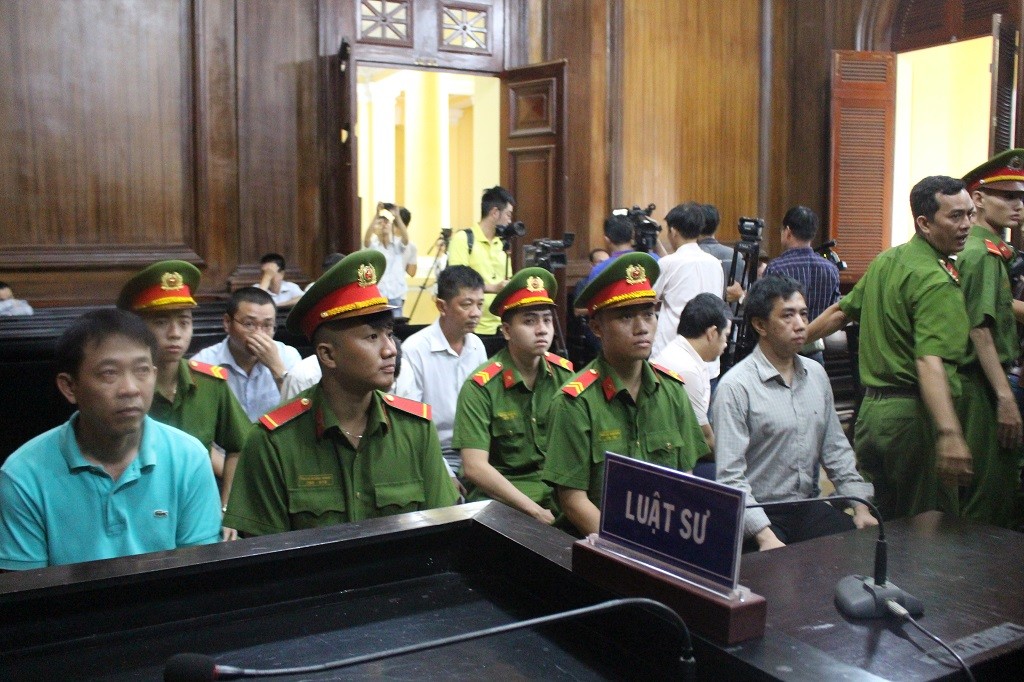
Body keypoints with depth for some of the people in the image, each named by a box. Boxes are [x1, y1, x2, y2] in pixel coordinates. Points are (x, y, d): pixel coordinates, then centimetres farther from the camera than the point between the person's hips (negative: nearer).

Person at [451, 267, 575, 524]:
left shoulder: (565, 373, 2)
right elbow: (474, 467, -16)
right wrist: (535, 511, -22)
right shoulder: (480, 387, -10)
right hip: (497, 495, -4)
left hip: (558, 491, 4)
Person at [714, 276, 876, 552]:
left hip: (810, 507, 6)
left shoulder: (816, 374, 10)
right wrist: (765, 536, -24)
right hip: (758, 514, -6)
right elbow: (730, 475, -17)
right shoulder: (735, 386, -13)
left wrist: (861, 505, 5)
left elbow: (835, 448, 16)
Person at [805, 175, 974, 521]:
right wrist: (949, 434, -39)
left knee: (877, 525, 18)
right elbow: (930, 361, -29)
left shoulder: (885, 260, 11)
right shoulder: (937, 281, -16)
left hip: (870, 409, 9)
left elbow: (840, 312, 19)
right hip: (913, 414, -8)